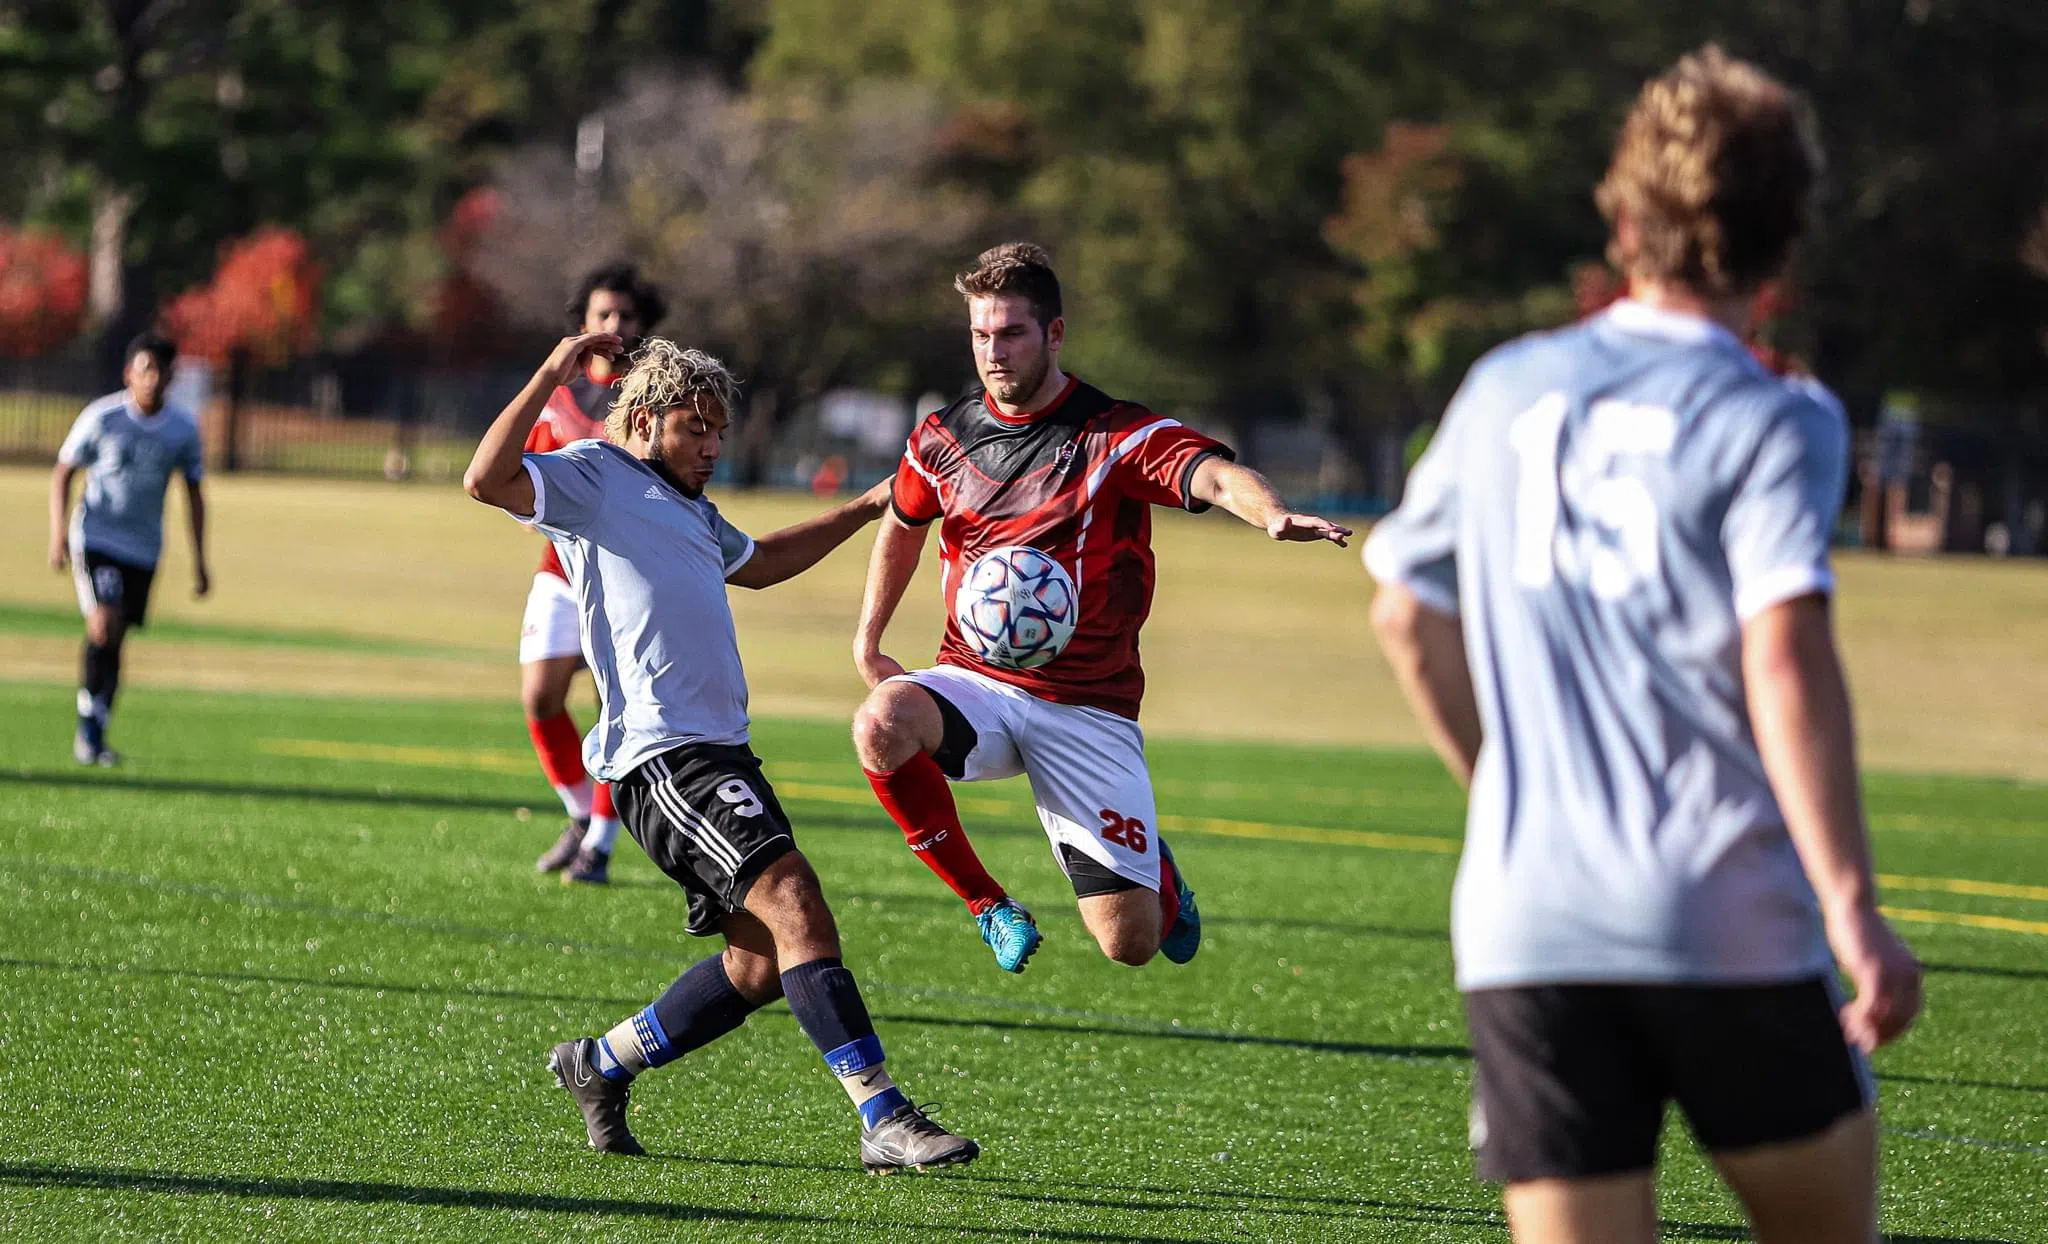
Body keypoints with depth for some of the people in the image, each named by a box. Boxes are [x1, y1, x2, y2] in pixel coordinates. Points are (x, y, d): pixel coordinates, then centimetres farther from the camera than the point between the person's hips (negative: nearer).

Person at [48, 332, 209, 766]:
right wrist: (58, 534, -10)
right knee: (103, 626, -21)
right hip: (95, 539, -3)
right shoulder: (102, 418, -9)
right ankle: (88, 723, -7)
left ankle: (95, 734, 16)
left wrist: (199, 561, 7)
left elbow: (194, 493, 9)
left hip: (143, 549, 3)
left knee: (115, 639, 5)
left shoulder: (183, 429, -1)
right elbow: (63, 473, 0)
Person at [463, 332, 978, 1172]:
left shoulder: (687, 507, 28)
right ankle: (883, 1118, -29)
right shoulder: (591, 475, 1)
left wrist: (864, 510, 43)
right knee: (790, 896, -23)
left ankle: (599, 1066, 24)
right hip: (662, 751, -10)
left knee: (761, 963, 7)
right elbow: (487, 480, -16)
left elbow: (756, 563, 47)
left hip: (720, 751, 10)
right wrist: (553, 373, -17)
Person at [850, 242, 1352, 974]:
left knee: (1129, 942, -9)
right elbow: (903, 526, 26)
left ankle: (1156, 873, 34)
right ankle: (988, 904, -11)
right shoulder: (942, 439, 5)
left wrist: (1273, 515, -50)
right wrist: (868, 640, 25)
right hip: (975, 685, 3)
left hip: (1088, 708, -3)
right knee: (883, 726, -34)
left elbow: (1216, 476, -28)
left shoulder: (1119, 436, -10)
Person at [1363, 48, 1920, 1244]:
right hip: (1729, 924, -4)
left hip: (1524, 923, 4)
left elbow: (1407, 614, 23)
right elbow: (1786, 660, -17)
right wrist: (1853, 908, -18)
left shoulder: (1506, 391, 12)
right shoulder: (1773, 421, -4)